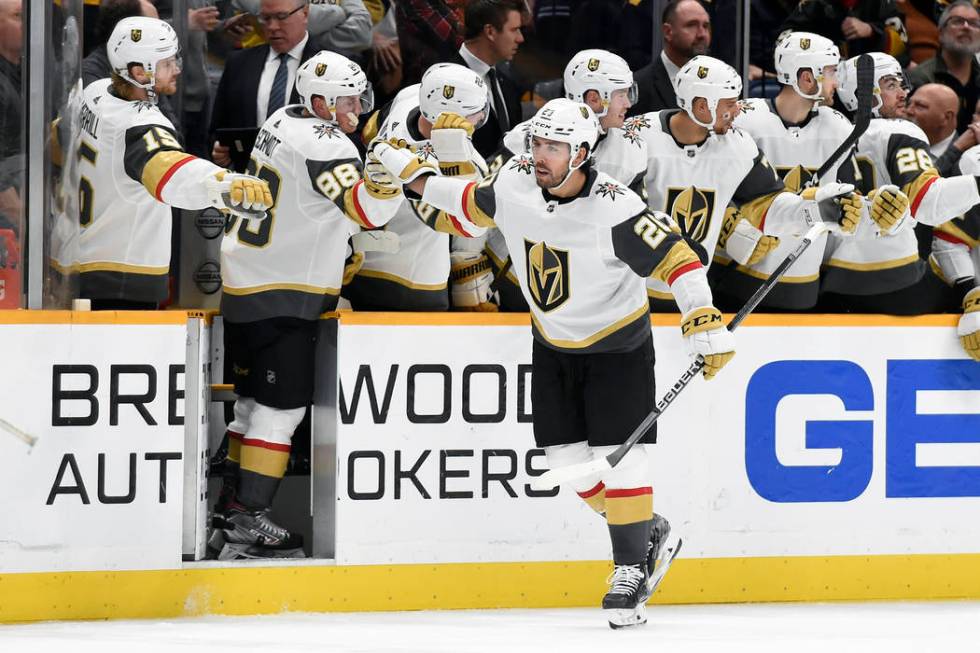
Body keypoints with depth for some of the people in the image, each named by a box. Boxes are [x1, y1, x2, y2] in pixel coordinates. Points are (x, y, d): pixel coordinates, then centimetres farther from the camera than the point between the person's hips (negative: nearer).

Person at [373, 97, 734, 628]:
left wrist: (705, 325, -35)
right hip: (552, 344, 6)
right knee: (567, 457, 5)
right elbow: (471, 205, 10)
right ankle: (644, 534, 24)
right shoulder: (513, 183, -13)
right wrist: (411, 174, 10)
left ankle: (631, 569, -1)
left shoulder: (614, 210, -30)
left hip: (617, 345, -6)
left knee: (617, 458, -12)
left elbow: (676, 259, -27)